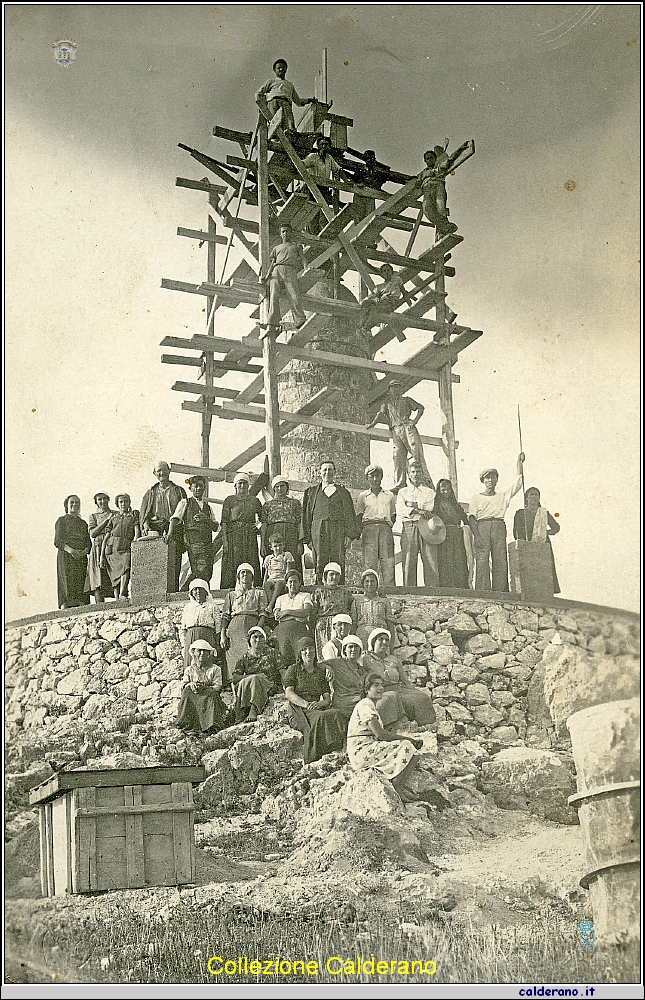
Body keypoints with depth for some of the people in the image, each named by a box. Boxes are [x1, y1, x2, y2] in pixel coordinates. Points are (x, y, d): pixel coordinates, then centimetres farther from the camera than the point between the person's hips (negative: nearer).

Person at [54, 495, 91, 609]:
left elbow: (88, 542, 16)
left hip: (81, 557, 4)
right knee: (67, 585, -15)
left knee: (81, 587, -6)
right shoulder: (61, 520, 9)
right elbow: (57, 541, -2)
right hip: (65, 557, -4)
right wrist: (71, 550, -19)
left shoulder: (83, 523, 22)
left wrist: (85, 551, -7)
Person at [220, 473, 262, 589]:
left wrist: (258, 525, 5)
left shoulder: (254, 500, 15)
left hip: (250, 536, 3)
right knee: (232, 566, -7)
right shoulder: (229, 500, 7)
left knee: (251, 565, -3)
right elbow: (224, 521, 1)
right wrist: (224, 540, -9)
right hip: (234, 535, -3)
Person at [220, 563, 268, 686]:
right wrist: (223, 635, 1)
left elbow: (263, 614, 8)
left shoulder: (259, 593, 20)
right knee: (233, 660, -11)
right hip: (234, 628, 2)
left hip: (253, 626, -1)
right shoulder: (231, 594, 24)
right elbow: (225, 616, 16)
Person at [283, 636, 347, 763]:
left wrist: (319, 704, -11)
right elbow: (289, 693, -2)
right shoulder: (293, 670, 13)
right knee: (321, 718, -39)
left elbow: (327, 698, 14)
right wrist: (306, 704, -20)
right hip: (299, 711, -3)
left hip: (318, 708, 3)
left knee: (336, 715, -34)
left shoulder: (320, 672, 23)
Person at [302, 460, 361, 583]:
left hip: (338, 529, 0)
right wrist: (307, 537, 5)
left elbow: (349, 513, 12)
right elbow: (307, 515, 15)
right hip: (318, 529, 0)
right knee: (320, 562, -7)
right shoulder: (312, 491, 19)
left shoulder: (342, 491, 18)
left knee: (338, 561, -8)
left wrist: (348, 534, -1)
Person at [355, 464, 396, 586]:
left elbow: (394, 516, 18)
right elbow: (359, 517, 10)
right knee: (369, 562, -10)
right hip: (368, 529, -1)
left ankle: (390, 588, -14)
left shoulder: (389, 495, 20)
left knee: (388, 562, -10)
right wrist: (360, 532, -4)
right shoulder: (363, 496, 17)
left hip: (386, 529, 1)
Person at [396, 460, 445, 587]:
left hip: (426, 527, 0)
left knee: (431, 561, -10)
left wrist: (411, 505, 2)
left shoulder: (429, 492, 20)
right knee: (409, 562, -8)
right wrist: (419, 511, -7)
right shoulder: (403, 492, 20)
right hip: (408, 527, 0)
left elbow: (428, 510, 3)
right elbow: (400, 511, 3)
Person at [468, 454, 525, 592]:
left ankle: (500, 589, -7)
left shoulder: (504, 496, 22)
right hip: (482, 527, -2)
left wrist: (519, 463, 4)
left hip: (499, 528, 2)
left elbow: (517, 483, 11)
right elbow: (471, 518, 4)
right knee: (482, 560, -11)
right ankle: (482, 591, -14)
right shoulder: (476, 497, 14)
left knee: (500, 560, -6)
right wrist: (476, 535, -11)